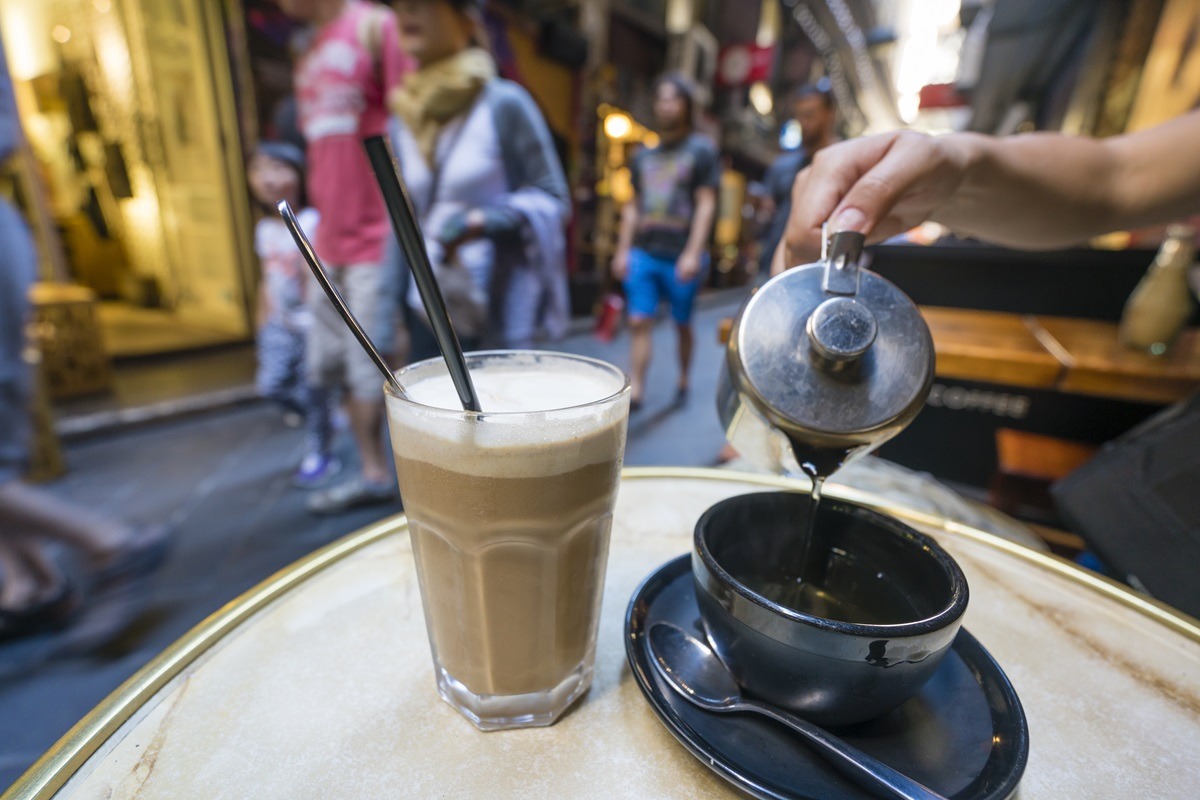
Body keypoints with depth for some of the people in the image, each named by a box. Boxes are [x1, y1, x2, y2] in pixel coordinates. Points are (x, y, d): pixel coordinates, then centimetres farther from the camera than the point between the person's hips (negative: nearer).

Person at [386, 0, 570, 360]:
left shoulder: (503, 103, -6)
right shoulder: (404, 118, 10)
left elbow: (553, 199, -5)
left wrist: (482, 222, -21)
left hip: (500, 310, -5)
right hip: (429, 307, 5)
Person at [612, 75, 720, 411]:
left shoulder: (701, 150, 5)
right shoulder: (644, 155, 17)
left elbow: (706, 205, -4)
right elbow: (633, 206, 18)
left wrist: (693, 253, -14)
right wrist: (623, 250, 9)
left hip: (680, 257, -3)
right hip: (643, 253, 4)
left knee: (682, 323, 7)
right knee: (639, 322, -6)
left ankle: (683, 381, 25)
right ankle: (635, 389, -5)